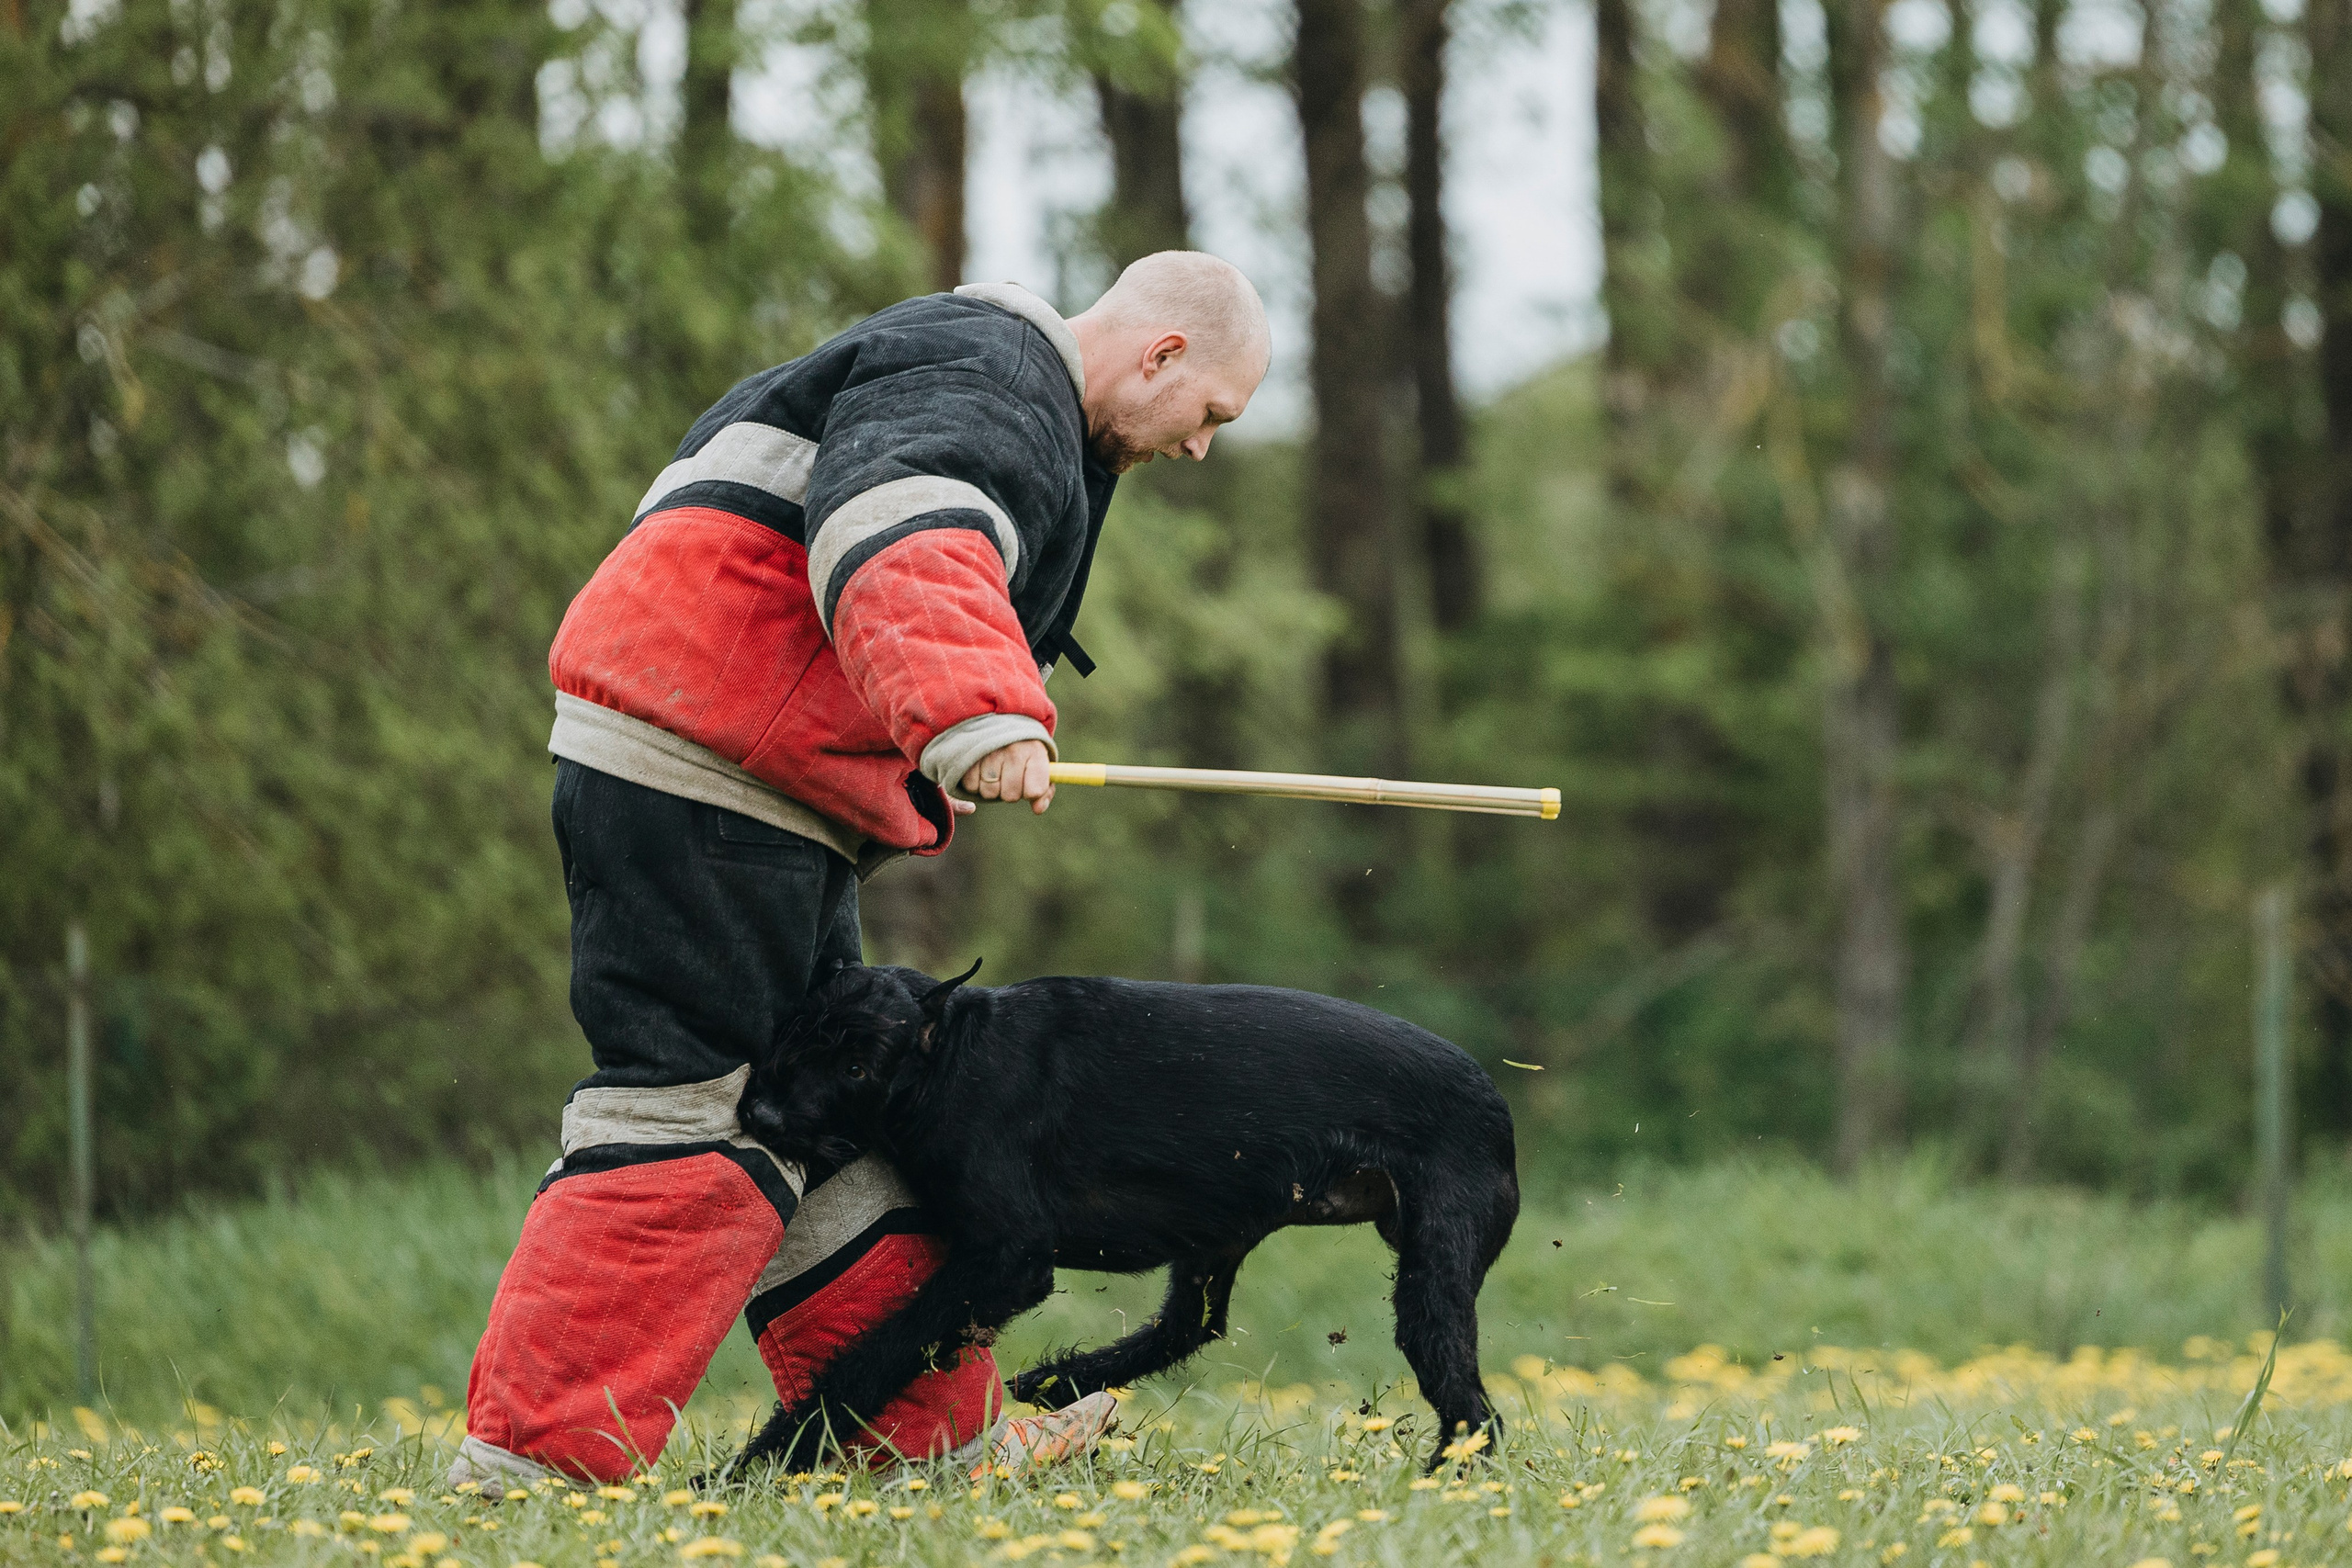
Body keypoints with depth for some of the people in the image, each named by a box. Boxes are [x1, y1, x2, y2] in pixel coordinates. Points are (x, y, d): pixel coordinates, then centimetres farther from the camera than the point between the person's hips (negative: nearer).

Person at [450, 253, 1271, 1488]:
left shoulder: (1028, 416, 27)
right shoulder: (981, 382, -10)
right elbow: (901, 543, -31)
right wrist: (977, 721, -45)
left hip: (772, 802, 11)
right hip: (695, 769, -11)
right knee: (697, 1108, -14)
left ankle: (933, 1434, 22)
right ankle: (533, 1457, -16)